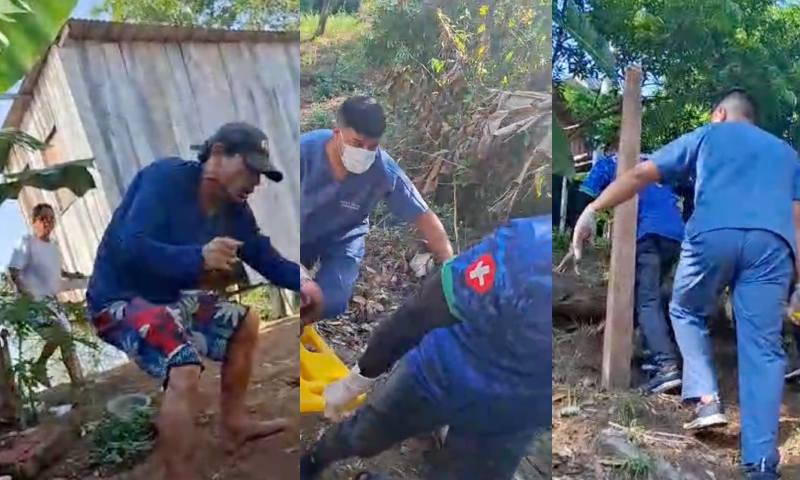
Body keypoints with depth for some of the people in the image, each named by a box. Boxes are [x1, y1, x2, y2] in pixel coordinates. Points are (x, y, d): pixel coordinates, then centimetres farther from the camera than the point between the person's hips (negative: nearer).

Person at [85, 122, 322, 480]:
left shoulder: (234, 209, 1)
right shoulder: (165, 177, -22)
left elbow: (265, 257, 5)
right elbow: (131, 247, -32)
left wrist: (299, 280, -14)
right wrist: (198, 258, -45)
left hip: (170, 298, 9)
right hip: (120, 300, -9)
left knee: (245, 322, 16)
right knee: (184, 372, -30)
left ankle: (233, 423, 26)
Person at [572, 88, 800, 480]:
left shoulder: (706, 135, 26)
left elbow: (640, 174, 18)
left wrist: (593, 210, 21)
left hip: (713, 235, -2)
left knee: (686, 312, 24)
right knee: (761, 349, 3)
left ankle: (706, 399, 9)